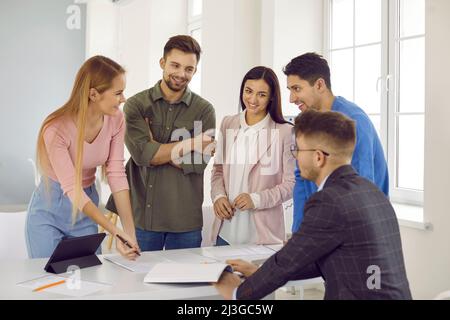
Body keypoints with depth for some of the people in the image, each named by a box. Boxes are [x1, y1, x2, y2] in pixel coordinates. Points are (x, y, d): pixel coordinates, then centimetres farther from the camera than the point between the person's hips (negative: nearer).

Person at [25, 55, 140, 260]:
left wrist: (129, 230, -21)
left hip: (87, 210, 4)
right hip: (49, 212, -4)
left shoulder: (115, 120, -11)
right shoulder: (57, 129, -27)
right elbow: (72, 189, -28)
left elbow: (116, 175, -12)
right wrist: (114, 232, -35)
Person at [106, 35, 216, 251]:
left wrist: (157, 150, -12)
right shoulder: (136, 105, 0)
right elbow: (142, 153, -14)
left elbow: (198, 163, -8)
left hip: (185, 219, 0)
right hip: (141, 215, 0)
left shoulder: (204, 110, 1)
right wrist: (192, 143, -10)